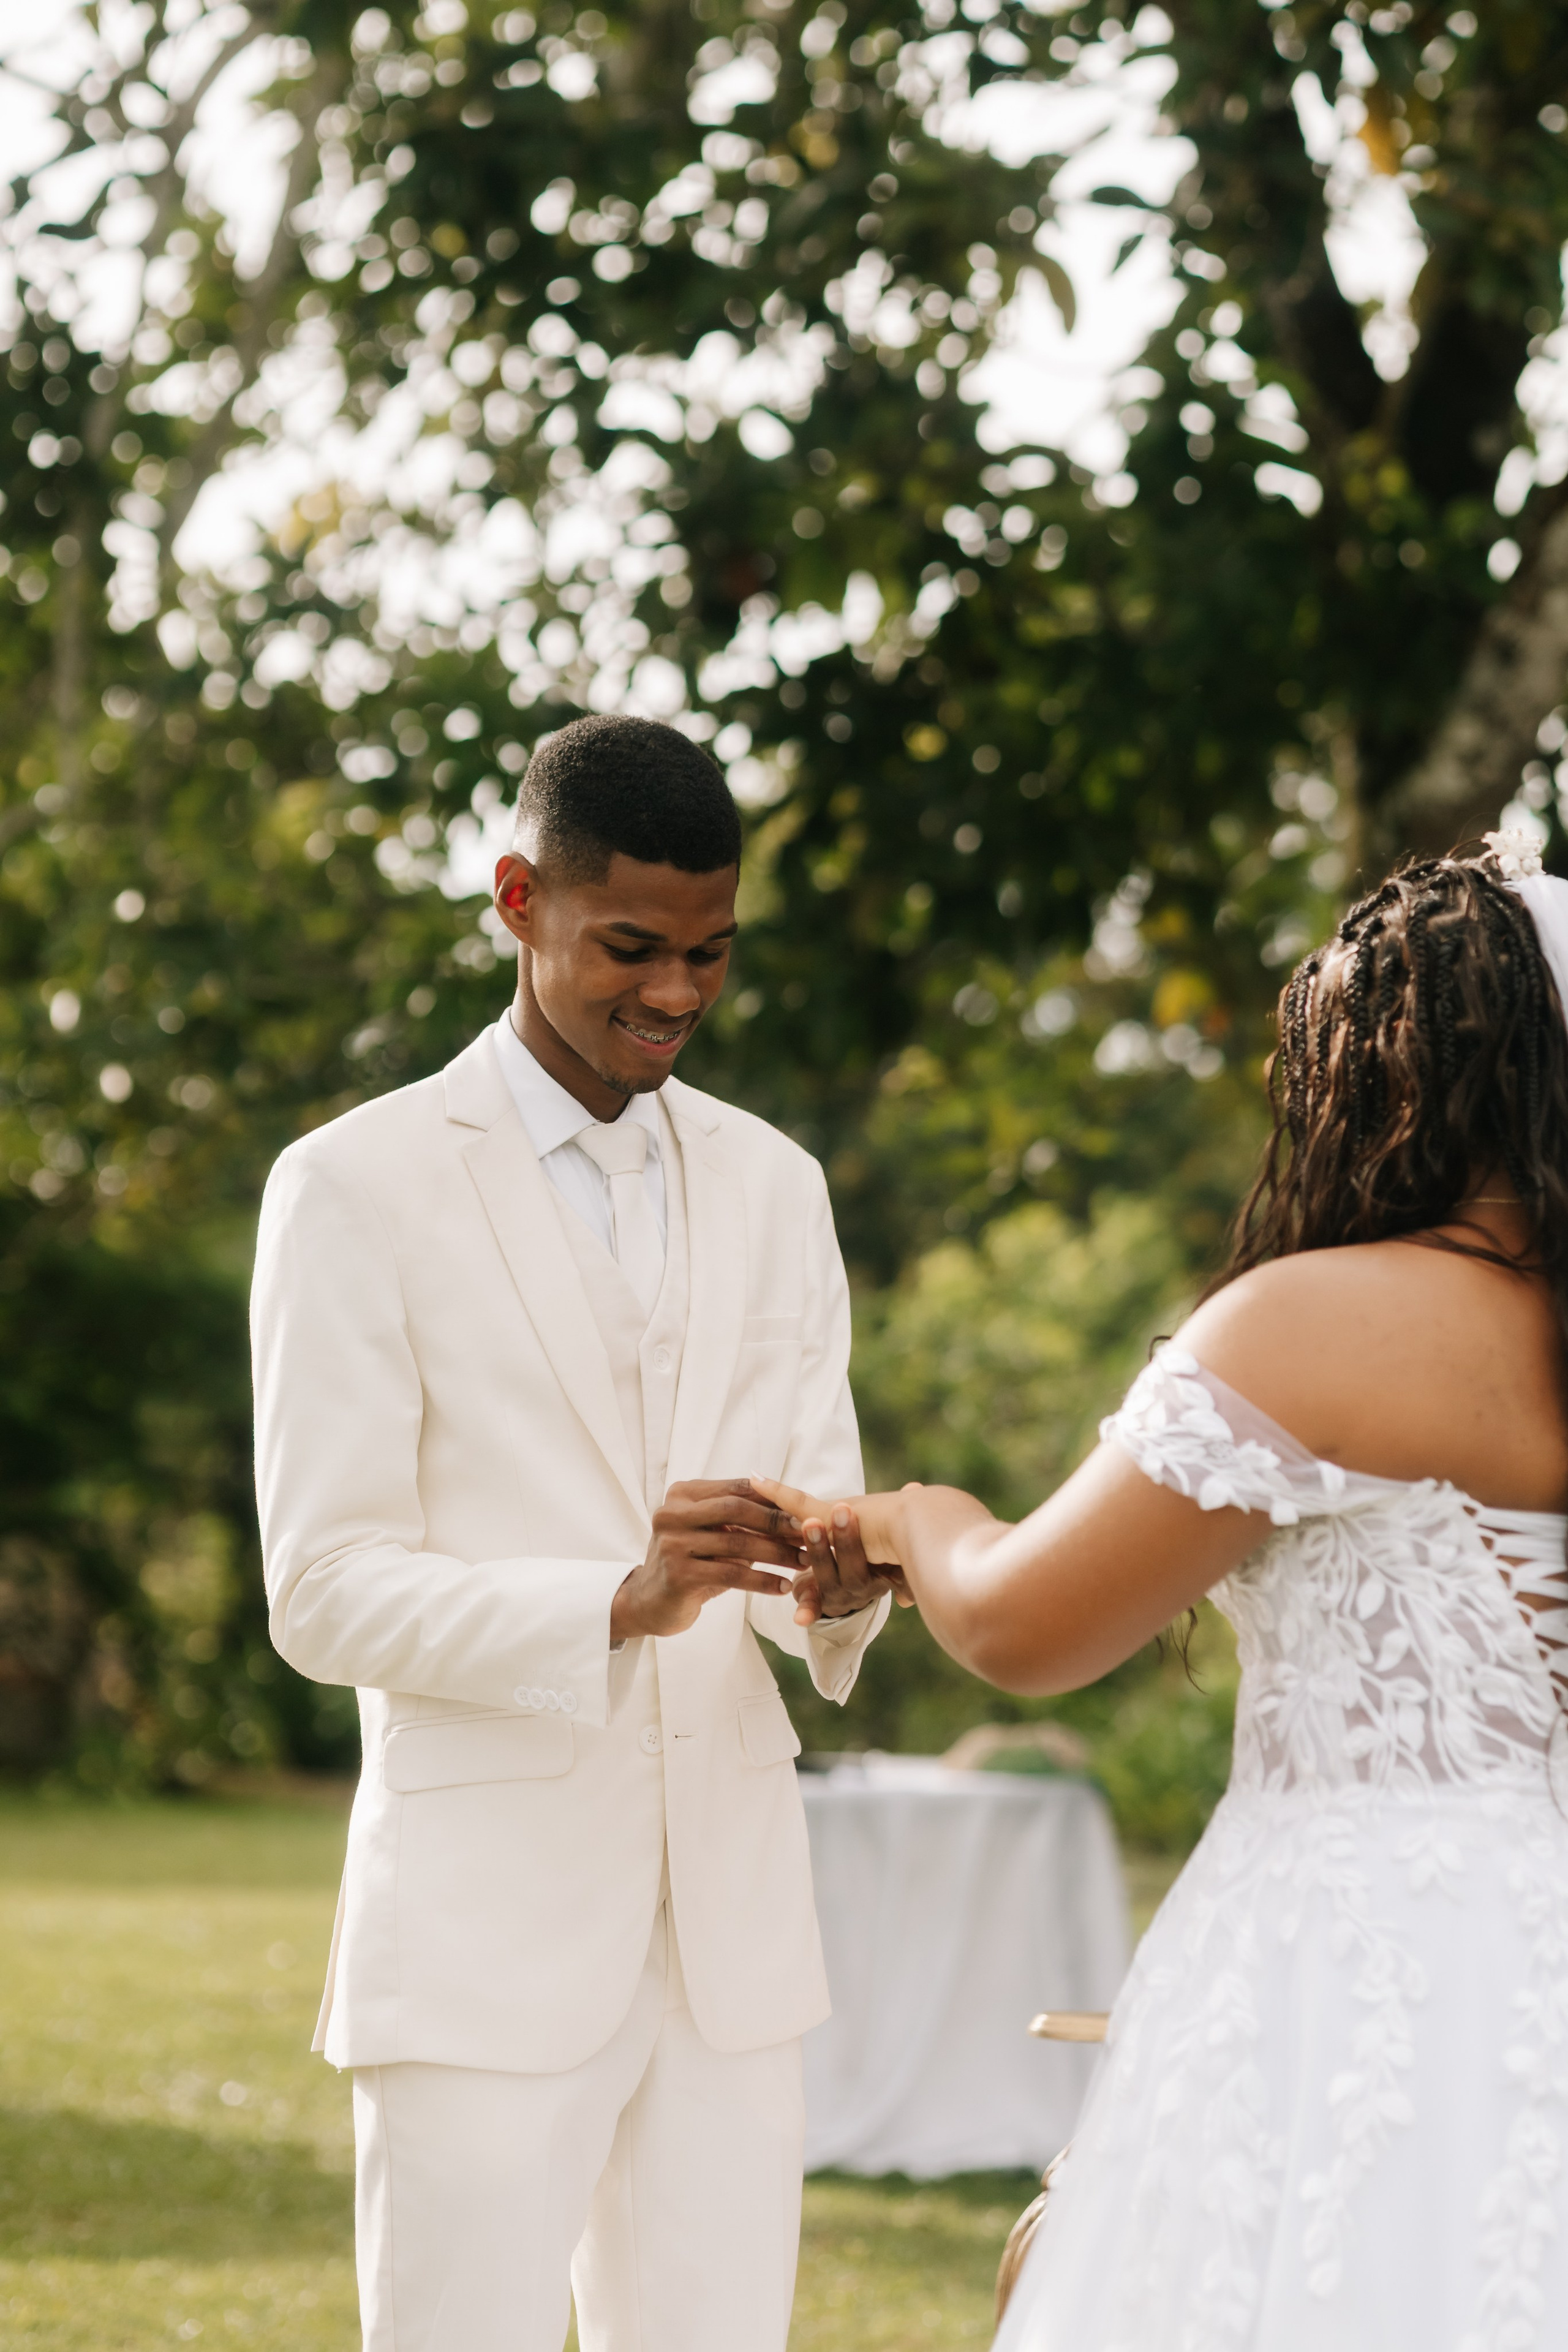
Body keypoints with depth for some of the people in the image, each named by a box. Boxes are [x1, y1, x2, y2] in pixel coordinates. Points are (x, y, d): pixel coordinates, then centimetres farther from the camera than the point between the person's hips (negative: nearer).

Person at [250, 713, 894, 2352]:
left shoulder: (772, 1187, 15)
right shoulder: (357, 1187, -3)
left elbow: (812, 1500, 12)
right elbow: (323, 1593, -8)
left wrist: (839, 1583, -13)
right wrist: (622, 1602, -23)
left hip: (728, 1913, 5)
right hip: (487, 1924, -5)